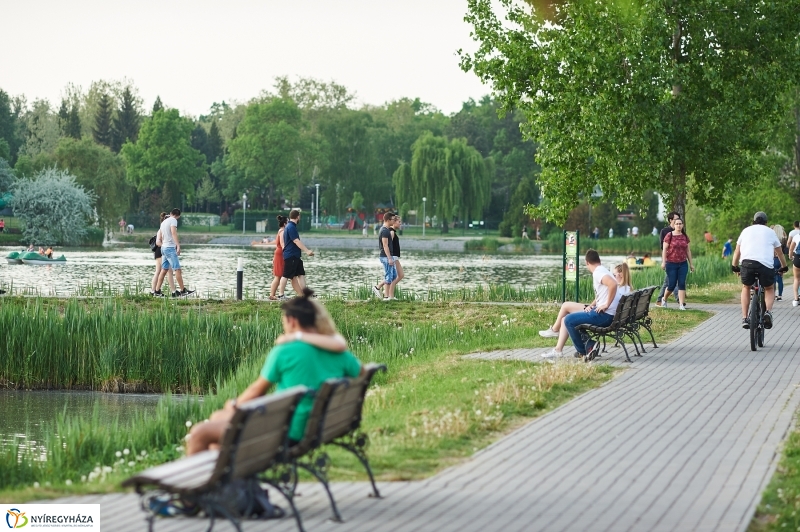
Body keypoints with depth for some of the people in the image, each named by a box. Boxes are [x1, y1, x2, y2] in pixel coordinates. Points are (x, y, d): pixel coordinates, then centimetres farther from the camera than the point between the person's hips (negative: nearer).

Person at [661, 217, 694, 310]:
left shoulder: (685, 236, 8)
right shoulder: (669, 236, -4)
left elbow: (688, 250, 13)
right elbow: (664, 249, -6)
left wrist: (691, 264, 13)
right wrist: (663, 262, -14)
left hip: (683, 264, 3)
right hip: (671, 264, -3)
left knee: (682, 284, -5)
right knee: (672, 284, -1)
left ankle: (682, 305, -6)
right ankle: (664, 299, 25)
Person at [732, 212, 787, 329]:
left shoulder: (746, 230, 26)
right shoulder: (770, 232, 23)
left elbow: (737, 251, 27)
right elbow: (779, 253, 31)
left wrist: (734, 267, 37)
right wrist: (784, 267, 45)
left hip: (746, 262, 1)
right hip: (765, 264, -1)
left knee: (746, 288, 28)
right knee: (769, 289, 23)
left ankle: (744, 318, 15)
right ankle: (768, 311, -5)